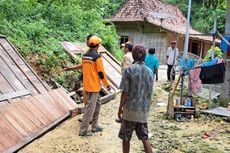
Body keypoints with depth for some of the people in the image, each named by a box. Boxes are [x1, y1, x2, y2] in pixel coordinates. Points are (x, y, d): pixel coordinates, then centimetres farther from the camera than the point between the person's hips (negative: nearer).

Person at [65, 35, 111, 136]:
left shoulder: (85, 56, 8)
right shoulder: (97, 57, -15)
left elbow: (82, 66, 23)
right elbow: (101, 73, -14)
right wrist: (107, 85, -3)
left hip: (87, 85, 9)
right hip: (94, 86, -8)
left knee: (97, 104, 20)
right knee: (90, 108, -3)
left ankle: (95, 126, 25)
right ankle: (83, 130, 2)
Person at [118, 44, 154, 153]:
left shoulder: (129, 70, -13)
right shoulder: (150, 72, 3)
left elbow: (125, 92, -13)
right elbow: (149, 93, 9)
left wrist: (120, 108, -2)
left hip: (130, 109, -4)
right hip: (144, 110, 5)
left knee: (126, 138, 11)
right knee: (144, 137, 13)